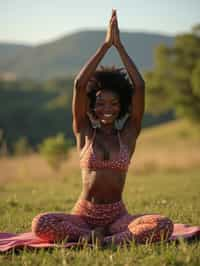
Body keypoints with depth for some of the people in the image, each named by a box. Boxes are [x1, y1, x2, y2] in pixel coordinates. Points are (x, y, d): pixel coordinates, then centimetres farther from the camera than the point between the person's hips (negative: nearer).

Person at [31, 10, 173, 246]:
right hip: (83, 214, -1)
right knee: (40, 224, -31)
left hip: (118, 215, 1)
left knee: (163, 226, -28)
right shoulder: (85, 133, 6)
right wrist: (106, 45, -5)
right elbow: (79, 85, -6)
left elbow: (139, 88, -3)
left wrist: (119, 46, -2)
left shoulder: (128, 135, 7)